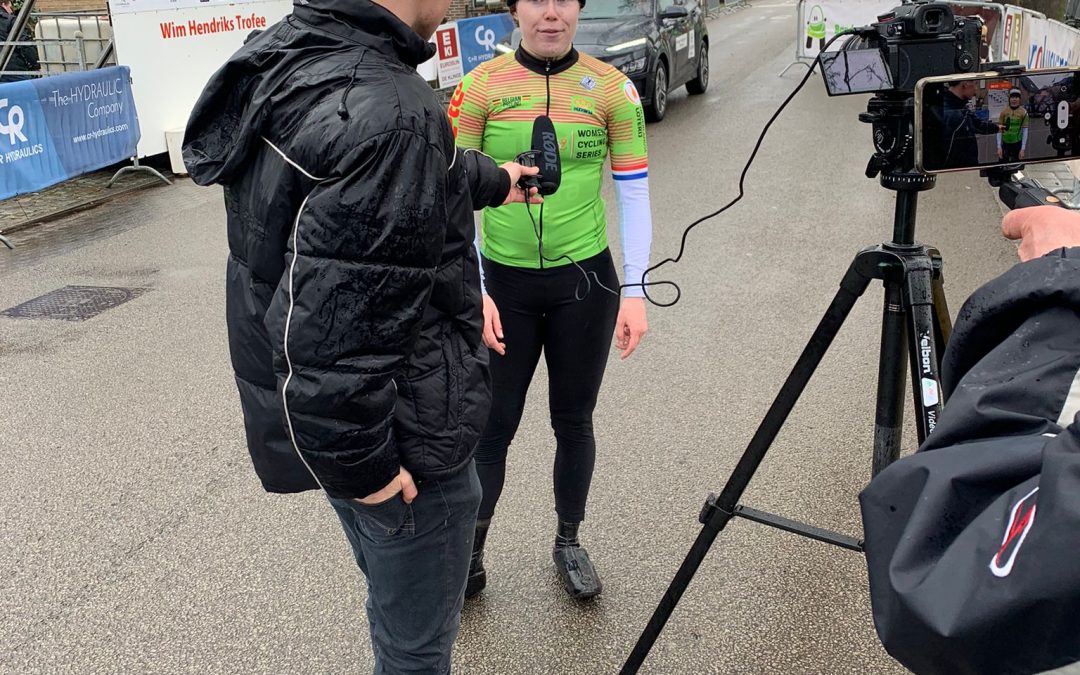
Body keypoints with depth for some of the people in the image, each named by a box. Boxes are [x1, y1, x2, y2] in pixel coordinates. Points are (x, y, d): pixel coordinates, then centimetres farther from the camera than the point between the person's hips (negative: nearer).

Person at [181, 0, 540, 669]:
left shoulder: (285, 56, 2)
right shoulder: (387, 113, -30)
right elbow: (331, 324, -32)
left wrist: (493, 180, 35)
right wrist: (360, 463, -19)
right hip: (405, 437, -9)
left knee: (397, 606, 29)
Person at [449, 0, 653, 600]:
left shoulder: (613, 88, -4)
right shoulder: (480, 87, -6)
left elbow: (634, 193, 0)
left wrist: (634, 290, -5)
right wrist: (474, 290, -10)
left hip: (586, 280, 1)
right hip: (504, 283, 0)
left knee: (574, 421, 14)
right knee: (492, 427, 8)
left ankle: (569, 543, 35)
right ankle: (470, 555, 27)